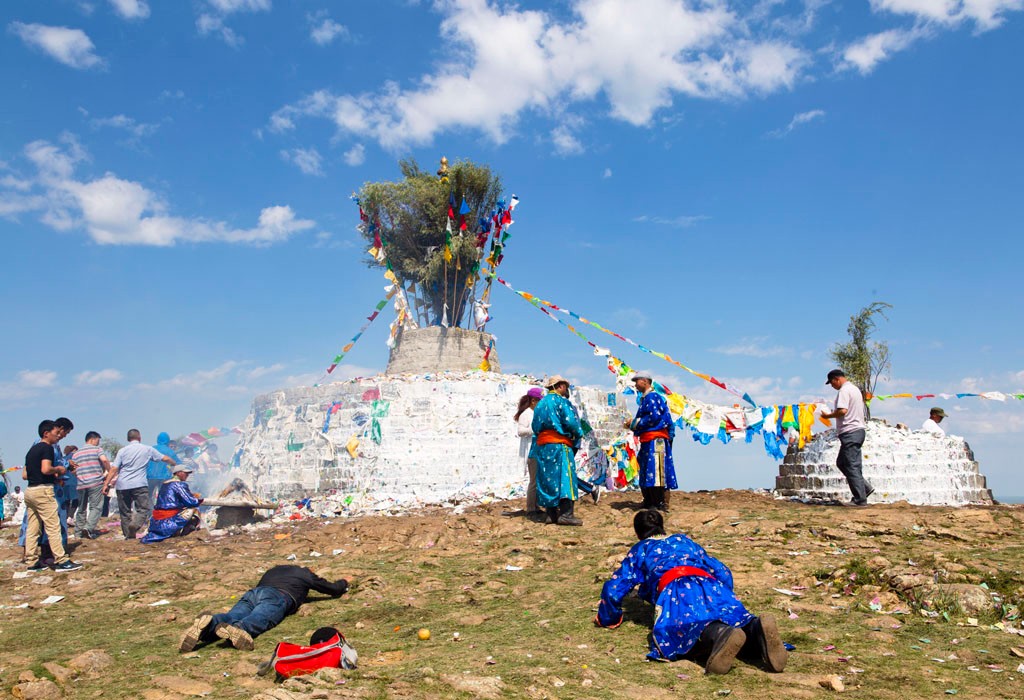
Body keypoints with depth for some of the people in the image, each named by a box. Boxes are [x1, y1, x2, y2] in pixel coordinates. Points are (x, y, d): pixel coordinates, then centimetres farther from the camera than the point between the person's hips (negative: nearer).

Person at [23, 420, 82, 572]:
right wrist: (58, 470, -5)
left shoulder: (32, 450, 18)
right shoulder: (47, 447, -9)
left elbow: (25, 475, 20)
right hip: (43, 491, -9)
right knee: (53, 527, -7)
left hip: (29, 491, 9)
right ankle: (61, 561, -7)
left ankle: (32, 561, 13)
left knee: (32, 528, 10)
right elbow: (46, 469, -23)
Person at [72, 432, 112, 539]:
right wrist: (108, 471, -1)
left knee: (81, 508, 15)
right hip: (96, 483, -5)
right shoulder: (97, 449, 1)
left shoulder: (76, 453, 17)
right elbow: (104, 460, -16)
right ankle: (88, 527, -20)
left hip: (81, 485, 5)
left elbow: (73, 471, 15)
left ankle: (79, 532, 19)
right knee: (96, 507, -4)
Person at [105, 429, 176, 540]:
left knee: (125, 512, 12)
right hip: (139, 485, -2)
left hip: (122, 485, 2)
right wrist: (175, 464, 33)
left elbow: (114, 469, -1)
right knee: (144, 509, -2)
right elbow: (165, 458, 15)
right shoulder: (147, 449, 7)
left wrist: (106, 484, 1)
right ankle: (135, 524, -28)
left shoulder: (122, 450, 7)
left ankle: (128, 535, 13)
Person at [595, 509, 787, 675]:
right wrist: (723, 600, 51)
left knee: (685, 633, -21)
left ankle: (720, 634, -53)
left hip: (677, 591, -4)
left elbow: (613, 589, 23)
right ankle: (756, 629, -41)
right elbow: (723, 573, 36)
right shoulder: (685, 540, 40)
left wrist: (608, 620, 38)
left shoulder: (639, 550, 30)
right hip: (713, 588, 4)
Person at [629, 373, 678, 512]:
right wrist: (634, 425, 11)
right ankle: (649, 503, 22)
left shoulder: (652, 397, -10)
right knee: (645, 473, 14)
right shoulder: (645, 398, 21)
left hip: (655, 440, -11)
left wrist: (636, 423, -10)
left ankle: (662, 504, -10)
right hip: (648, 441, 11)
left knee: (655, 472, -12)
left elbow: (654, 417, -19)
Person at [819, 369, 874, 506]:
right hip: (858, 429, 10)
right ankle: (865, 487, 12)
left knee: (852, 466, -5)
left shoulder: (844, 390, -13)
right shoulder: (855, 388, 19)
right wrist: (835, 413, 18)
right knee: (841, 462, 17)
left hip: (850, 432, -10)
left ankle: (860, 499, -2)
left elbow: (842, 411, -24)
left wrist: (828, 416, -9)